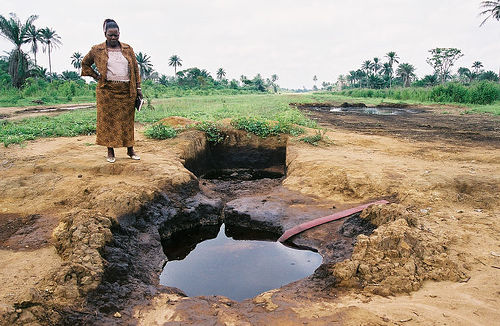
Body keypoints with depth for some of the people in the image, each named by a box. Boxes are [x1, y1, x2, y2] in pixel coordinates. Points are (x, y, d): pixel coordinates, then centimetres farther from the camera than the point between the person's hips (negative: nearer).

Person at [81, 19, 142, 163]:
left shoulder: (128, 49, 10)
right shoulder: (97, 50, 6)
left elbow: (135, 69, 10)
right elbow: (85, 63, 20)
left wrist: (138, 88, 5)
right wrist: (95, 75, 6)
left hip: (127, 90, 1)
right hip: (107, 90, -1)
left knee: (127, 119, 6)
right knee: (108, 119, 0)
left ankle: (130, 149, 14)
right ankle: (110, 151, 9)